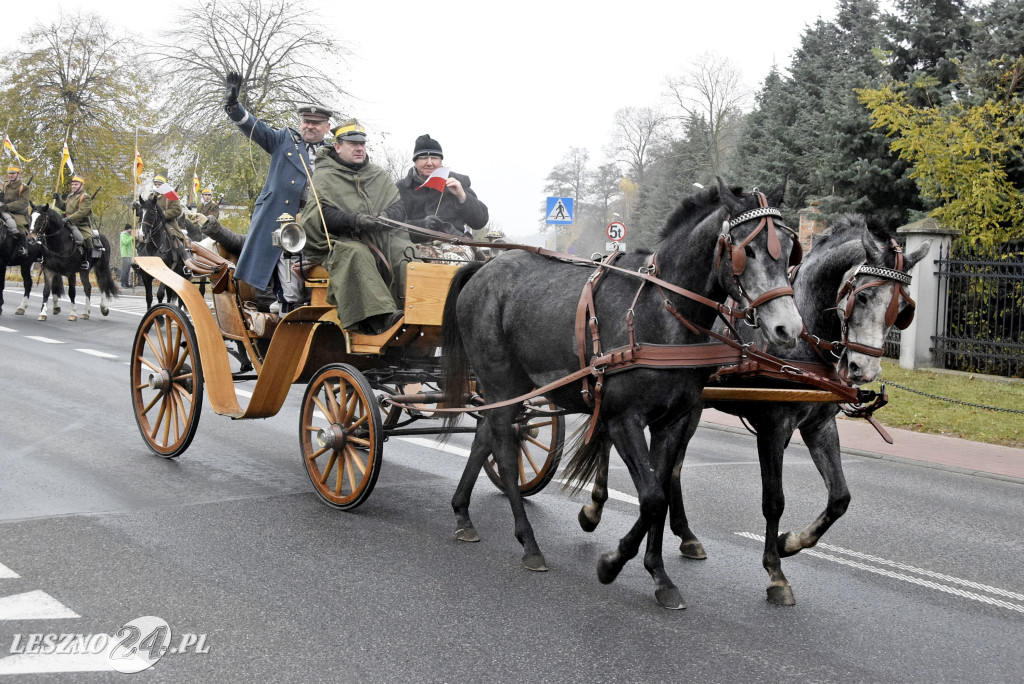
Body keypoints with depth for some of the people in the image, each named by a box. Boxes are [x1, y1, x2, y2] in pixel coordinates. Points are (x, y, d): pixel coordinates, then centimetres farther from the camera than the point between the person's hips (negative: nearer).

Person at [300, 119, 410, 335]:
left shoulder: (379, 175, 24)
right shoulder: (324, 177, 9)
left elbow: (399, 207, 14)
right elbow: (324, 215, -6)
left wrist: (385, 217, -11)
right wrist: (354, 221, -24)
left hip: (381, 237, 4)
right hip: (341, 240, -4)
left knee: (403, 251, -27)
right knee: (355, 254, -38)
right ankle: (380, 317, -51)